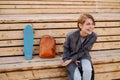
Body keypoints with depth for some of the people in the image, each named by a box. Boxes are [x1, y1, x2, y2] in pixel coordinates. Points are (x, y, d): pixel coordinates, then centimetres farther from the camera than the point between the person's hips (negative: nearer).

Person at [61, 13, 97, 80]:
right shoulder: (71, 35, -26)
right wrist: (74, 61, -13)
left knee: (88, 69, -30)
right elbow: (66, 48, -6)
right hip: (70, 56, -2)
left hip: (83, 56, 2)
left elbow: (84, 51, -14)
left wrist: (71, 59, -19)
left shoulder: (93, 36, -21)